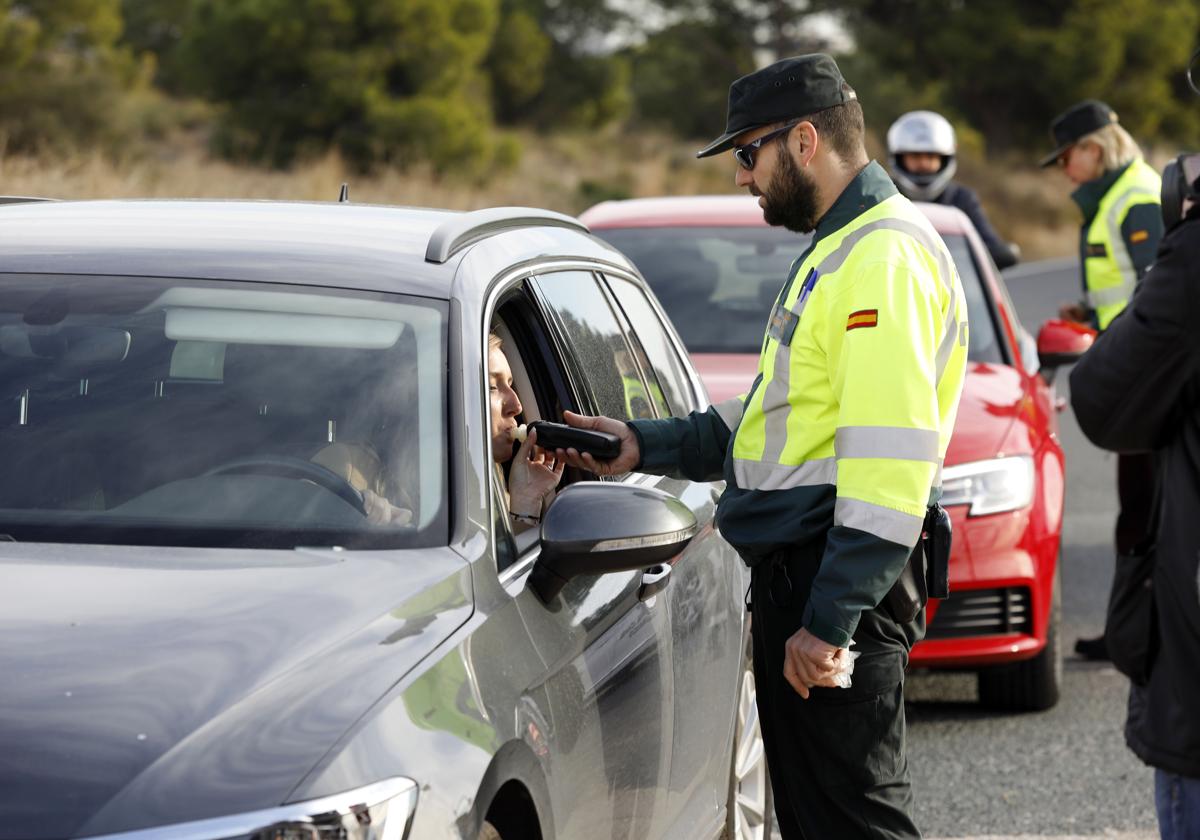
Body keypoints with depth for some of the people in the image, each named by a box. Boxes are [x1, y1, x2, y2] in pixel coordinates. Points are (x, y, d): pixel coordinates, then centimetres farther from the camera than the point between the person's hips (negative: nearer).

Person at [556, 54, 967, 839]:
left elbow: (890, 461, -22)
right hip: (794, 569, 11)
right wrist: (647, 445, 16)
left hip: (838, 579, -11)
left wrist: (832, 619, -24)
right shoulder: (836, 250, 20)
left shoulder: (885, 257, -15)